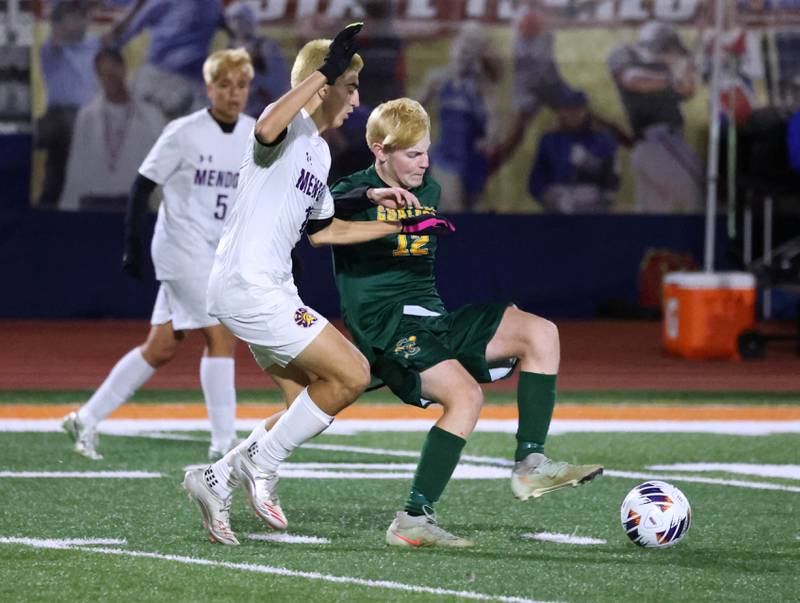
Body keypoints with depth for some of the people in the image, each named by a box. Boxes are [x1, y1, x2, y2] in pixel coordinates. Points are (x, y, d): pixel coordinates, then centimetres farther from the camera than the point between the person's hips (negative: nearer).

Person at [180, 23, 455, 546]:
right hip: (247, 287, -10)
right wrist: (324, 70, -33)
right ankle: (261, 463, -4)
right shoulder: (291, 124, -9)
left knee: (312, 411, 10)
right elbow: (267, 130, -36)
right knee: (352, 374, -13)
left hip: (271, 290, 10)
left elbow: (323, 230, 30)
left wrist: (400, 226, 29)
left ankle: (217, 480, 14)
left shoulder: (320, 151, 20)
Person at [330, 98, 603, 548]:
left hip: (433, 317, 8)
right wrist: (371, 196, -37)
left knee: (540, 333, -7)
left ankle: (531, 464, -11)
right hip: (385, 324, -8)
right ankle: (413, 519, -28)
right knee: (466, 394, -30)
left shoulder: (430, 191, 17)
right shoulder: (355, 193, -6)